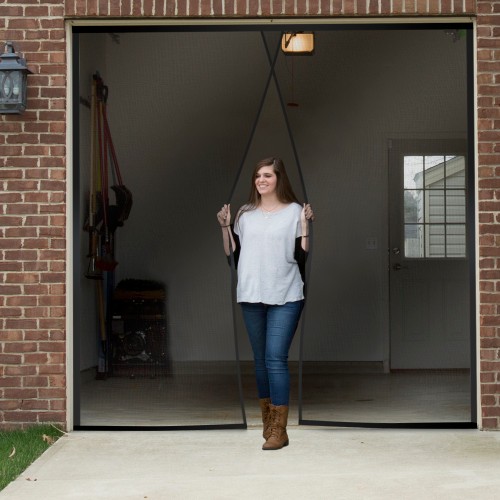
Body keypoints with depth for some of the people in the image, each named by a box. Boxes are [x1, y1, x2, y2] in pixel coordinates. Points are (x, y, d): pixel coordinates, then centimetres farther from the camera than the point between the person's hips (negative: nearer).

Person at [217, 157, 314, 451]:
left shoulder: (294, 211, -1)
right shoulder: (245, 214, 11)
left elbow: (303, 256, -5)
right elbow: (232, 254, 12)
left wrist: (306, 225, -15)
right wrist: (225, 226, 3)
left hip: (285, 297, -4)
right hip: (251, 296, 5)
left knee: (276, 357, -11)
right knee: (260, 358, 11)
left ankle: (279, 430, -9)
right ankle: (267, 421, 24)